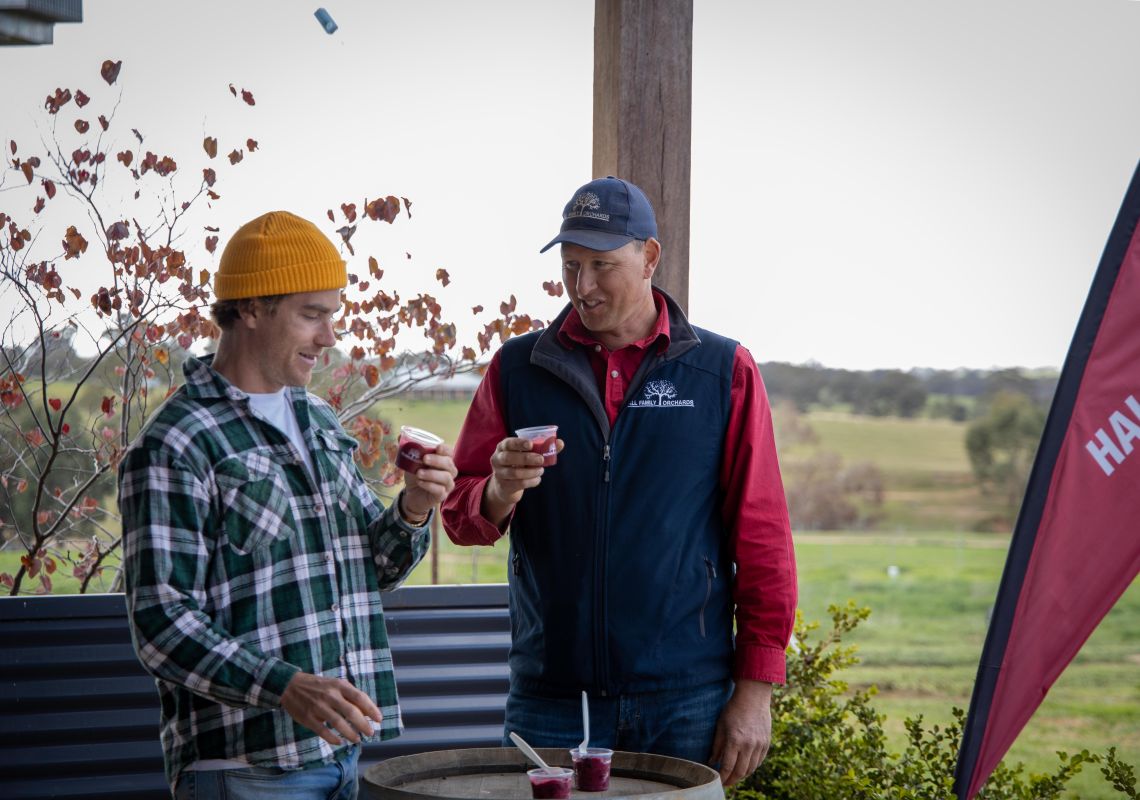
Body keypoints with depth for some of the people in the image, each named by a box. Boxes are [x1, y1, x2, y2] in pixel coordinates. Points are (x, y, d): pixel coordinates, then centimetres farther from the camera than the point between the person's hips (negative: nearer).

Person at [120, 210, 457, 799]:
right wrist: (287, 688, -28)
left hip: (347, 748, 7)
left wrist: (412, 511, 0)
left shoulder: (319, 422, 15)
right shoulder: (175, 446, -11)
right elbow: (161, 624, -17)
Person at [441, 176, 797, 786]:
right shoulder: (518, 369, 7)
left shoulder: (724, 371, 3)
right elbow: (459, 515, 7)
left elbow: (762, 539, 2)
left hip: (685, 704, -1)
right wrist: (500, 493, -16)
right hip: (549, 700, 1)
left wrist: (755, 689, -3)